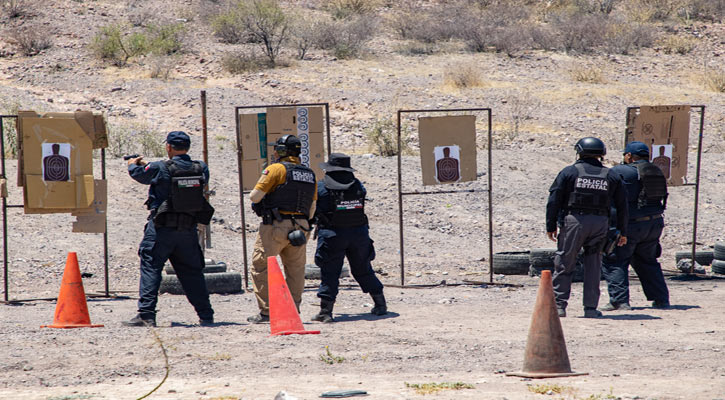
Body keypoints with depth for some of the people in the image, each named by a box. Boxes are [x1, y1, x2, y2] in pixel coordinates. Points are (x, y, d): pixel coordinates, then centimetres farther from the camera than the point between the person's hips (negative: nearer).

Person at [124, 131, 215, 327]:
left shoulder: (160, 169, -12)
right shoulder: (201, 169, 1)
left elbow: (136, 173, 2)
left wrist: (133, 163, 29)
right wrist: (147, 164, 27)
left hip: (162, 229, -4)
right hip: (189, 230, 4)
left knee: (150, 268, 0)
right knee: (192, 272, 13)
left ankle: (146, 315, -9)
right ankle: (206, 316, 13)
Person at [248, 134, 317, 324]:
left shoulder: (276, 169, -7)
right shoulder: (309, 174, 13)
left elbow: (254, 196, -10)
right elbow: (312, 207, 17)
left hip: (275, 227, -6)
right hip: (300, 228, 6)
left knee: (260, 266, 1)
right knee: (295, 270, 12)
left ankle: (266, 311, -4)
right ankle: (293, 311, 11)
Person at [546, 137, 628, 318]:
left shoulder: (569, 172, 3)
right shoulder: (611, 176, 11)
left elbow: (554, 201, -1)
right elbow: (622, 206, 13)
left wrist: (551, 226, 5)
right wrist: (622, 232, 18)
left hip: (573, 221, -2)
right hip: (600, 223, 2)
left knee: (564, 264, 4)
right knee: (593, 266, 10)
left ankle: (559, 305, 0)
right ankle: (591, 308, 7)